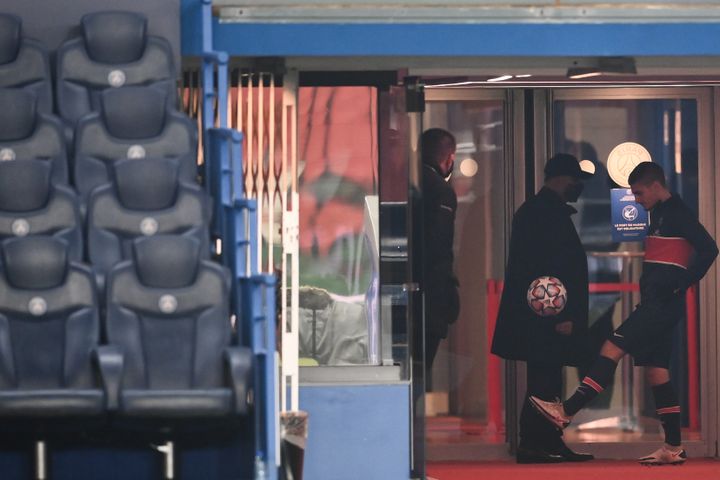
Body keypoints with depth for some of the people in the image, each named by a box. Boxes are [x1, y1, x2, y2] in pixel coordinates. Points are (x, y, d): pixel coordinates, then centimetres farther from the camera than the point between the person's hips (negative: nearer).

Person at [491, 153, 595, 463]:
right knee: (544, 383, -9)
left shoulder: (532, 210, 20)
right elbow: (554, 269, -19)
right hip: (548, 317, -11)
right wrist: (562, 316, -20)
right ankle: (531, 445, -10)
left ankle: (550, 444, 13)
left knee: (546, 382, 11)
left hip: (538, 318, 11)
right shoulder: (550, 213, -13)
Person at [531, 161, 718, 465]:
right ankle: (673, 448, 8)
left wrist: (680, 287, -19)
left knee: (612, 349, -15)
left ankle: (566, 412, -18)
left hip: (661, 304, -10)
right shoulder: (658, 215, 20)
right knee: (656, 372, 7)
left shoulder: (677, 213, -9)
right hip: (653, 304, 10)